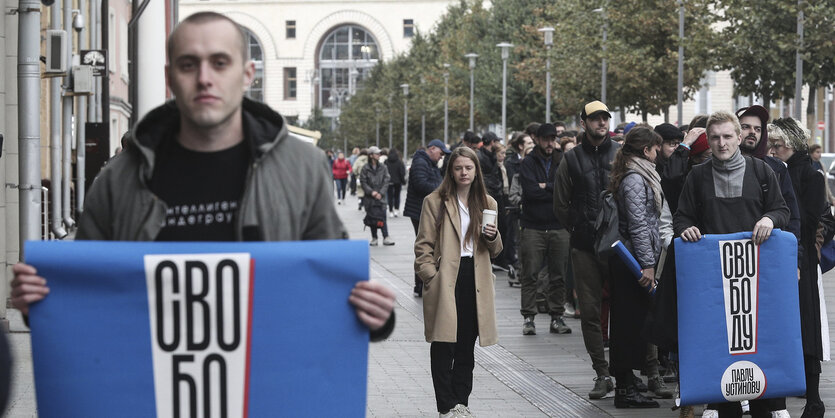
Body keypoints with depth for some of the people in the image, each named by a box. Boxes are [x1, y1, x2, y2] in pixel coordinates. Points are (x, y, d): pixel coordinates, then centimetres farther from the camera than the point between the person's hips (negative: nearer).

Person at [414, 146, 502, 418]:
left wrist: (492, 238, -5)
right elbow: (423, 246, 0)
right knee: (444, 346, -5)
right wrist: (431, 276, -11)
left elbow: (495, 251, 17)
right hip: (445, 281, -4)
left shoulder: (487, 203, 13)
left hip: (475, 280, 4)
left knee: (467, 346, 8)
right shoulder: (435, 202, 2)